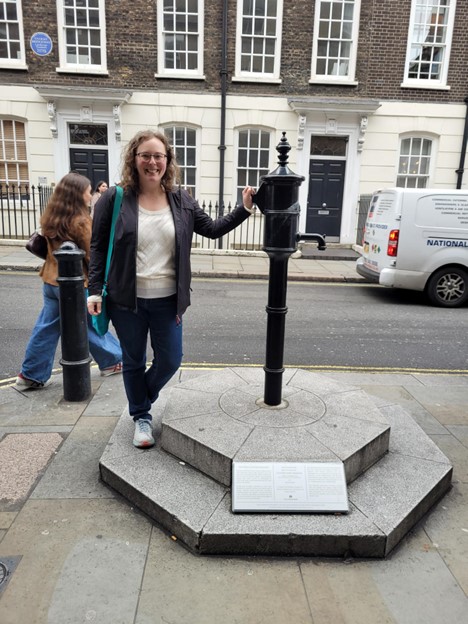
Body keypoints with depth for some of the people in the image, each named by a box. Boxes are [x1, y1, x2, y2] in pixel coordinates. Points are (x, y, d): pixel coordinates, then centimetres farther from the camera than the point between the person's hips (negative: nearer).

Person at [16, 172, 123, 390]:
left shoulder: (50, 218, 3)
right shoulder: (81, 221, -19)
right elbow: (92, 256, -14)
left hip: (51, 280, 7)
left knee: (46, 328, 12)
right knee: (93, 325, 10)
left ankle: (31, 375, 17)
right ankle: (113, 361, 28)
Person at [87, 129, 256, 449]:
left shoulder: (181, 200, 3)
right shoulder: (115, 199, -5)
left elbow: (213, 229, 9)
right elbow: (98, 248, -1)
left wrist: (245, 209, -2)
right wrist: (95, 291, -6)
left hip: (168, 300, 2)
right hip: (127, 301, -2)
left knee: (170, 360, 10)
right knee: (134, 361, 12)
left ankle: (142, 398, 41)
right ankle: (141, 416, 35)